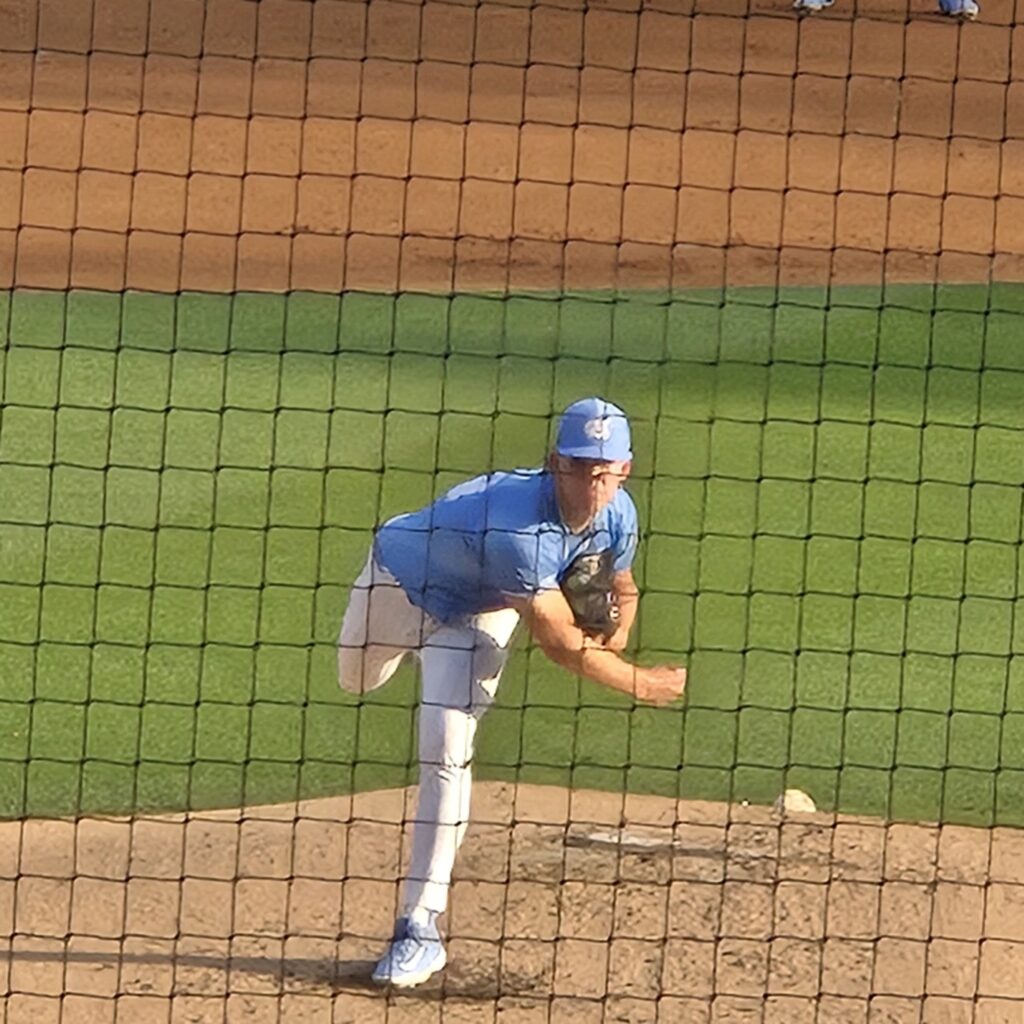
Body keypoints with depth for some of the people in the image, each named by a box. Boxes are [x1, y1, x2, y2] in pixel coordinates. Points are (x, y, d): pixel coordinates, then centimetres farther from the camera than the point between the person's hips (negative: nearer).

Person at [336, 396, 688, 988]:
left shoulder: (617, 517, -24)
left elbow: (623, 591, -2)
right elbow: (562, 644, -40)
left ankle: (421, 929, -15)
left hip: (476, 614, 3)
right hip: (399, 577, -3)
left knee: (447, 753, -15)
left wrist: (615, 641, -24)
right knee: (357, 682, 28)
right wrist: (640, 684, -29)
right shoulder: (519, 528, -45)